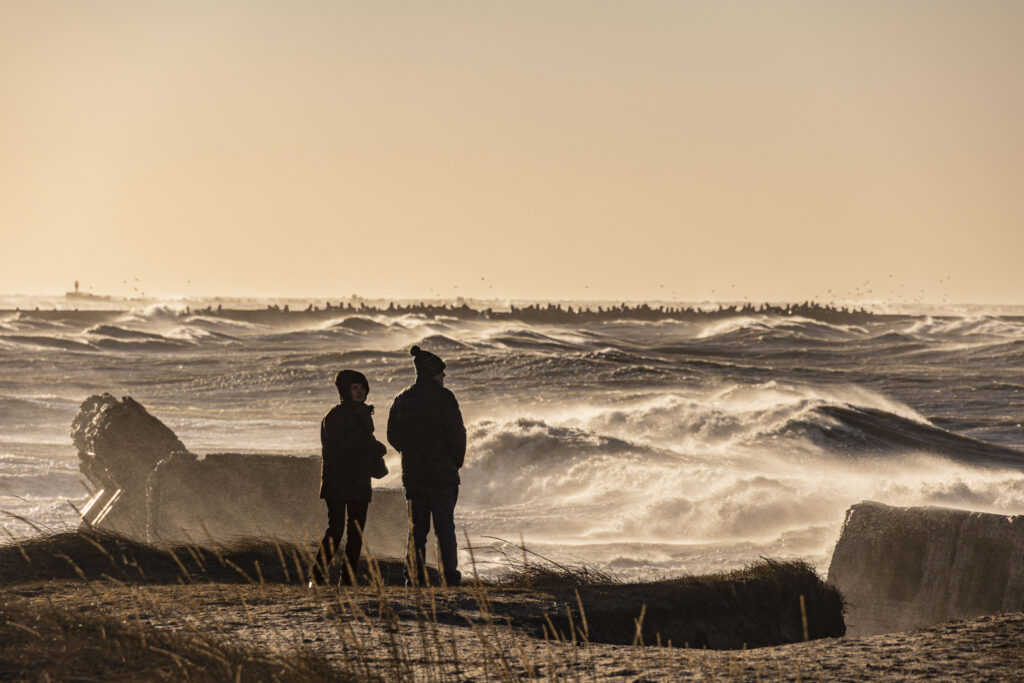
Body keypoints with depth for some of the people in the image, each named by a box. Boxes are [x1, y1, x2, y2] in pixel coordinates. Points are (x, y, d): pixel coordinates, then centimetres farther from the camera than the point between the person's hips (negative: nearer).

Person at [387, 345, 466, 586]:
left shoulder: (401, 400, 8)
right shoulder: (443, 397, -10)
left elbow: (393, 435, 12)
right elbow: (456, 433, -13)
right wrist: (456, 461, 2)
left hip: (412, 473, 5)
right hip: (442, 473, -5)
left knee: (417, 528, 10)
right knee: (445, 526, 0)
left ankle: (414, 579, 5)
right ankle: (450, 578, -3)